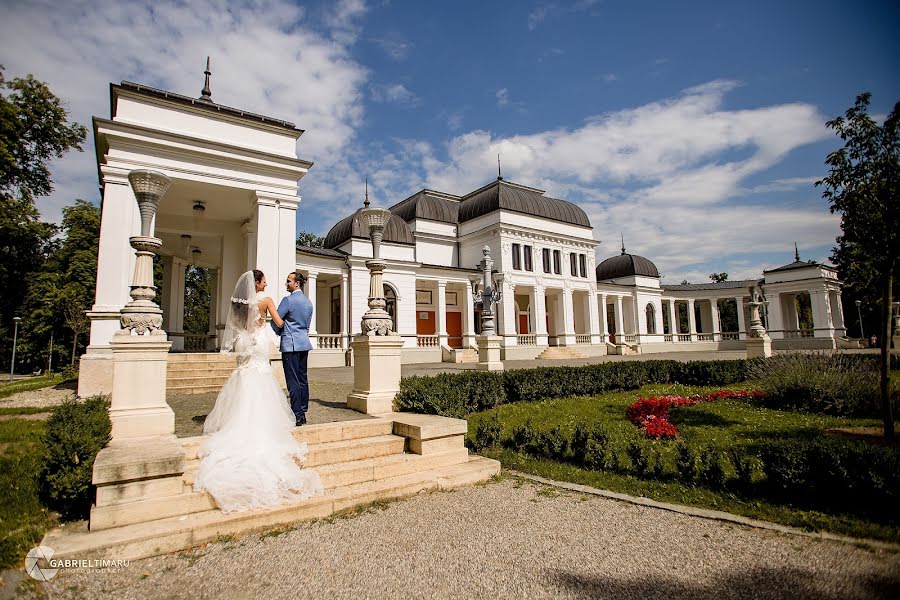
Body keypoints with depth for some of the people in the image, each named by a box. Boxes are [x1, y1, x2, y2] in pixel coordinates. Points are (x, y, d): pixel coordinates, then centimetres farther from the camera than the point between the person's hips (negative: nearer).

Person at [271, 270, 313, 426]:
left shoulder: (288, 300, -11)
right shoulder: (308, 302, 13)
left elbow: (275, 321, -6)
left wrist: (280, 332, 13)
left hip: (290, 344, -8)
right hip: (304, 343, 8)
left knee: (293, 381, -5)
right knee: (303, 379, 10)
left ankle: (297, 416, -4)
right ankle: (302, 414, 15)